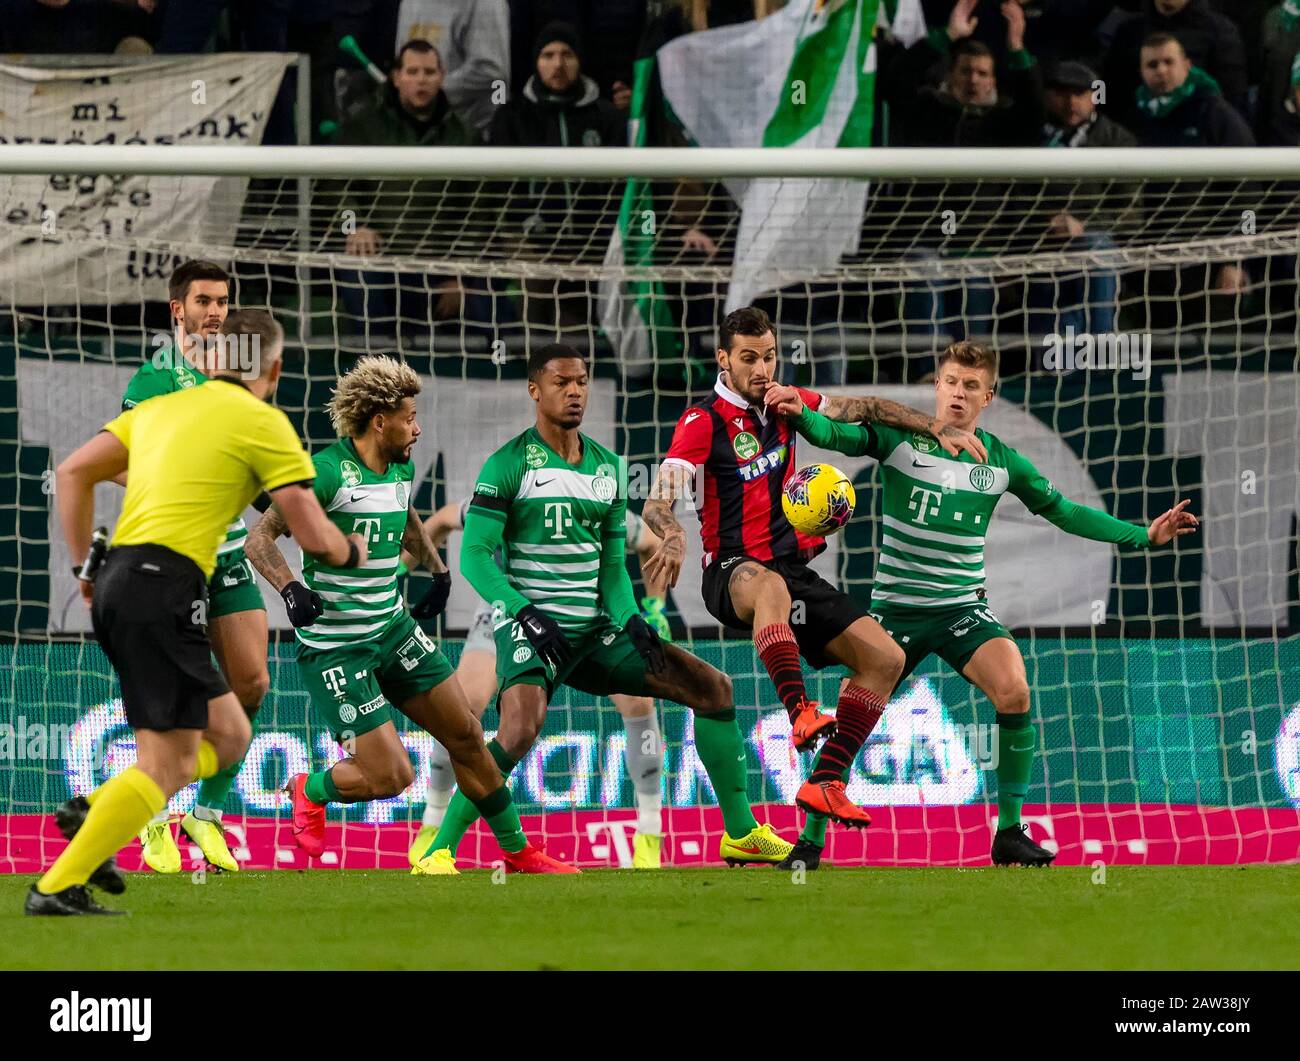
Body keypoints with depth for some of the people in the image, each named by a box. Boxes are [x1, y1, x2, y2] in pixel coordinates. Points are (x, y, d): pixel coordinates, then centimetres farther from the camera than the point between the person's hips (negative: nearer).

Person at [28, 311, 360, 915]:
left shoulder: (162, 408, 19)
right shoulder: (263, 423, -1)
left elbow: (73, 473, 17)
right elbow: (313, 535, -1)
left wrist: (86, 567, 22)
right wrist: (352, 554, 21)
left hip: (117, 586, 8)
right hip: (164, 592, -8)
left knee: (228, 736, 15)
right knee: (166, 765, -8)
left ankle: (93, 813, 3)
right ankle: (56, 888, -15)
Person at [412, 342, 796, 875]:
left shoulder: (606, 466, 13)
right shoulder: (508, 465, -6)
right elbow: (475, 555, -11)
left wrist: (631, 621, -3)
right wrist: (526, 614, -23)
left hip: (594, 630, 7)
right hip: (530, 628, -7)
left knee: (712, 687, 3)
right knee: (521, 729, -34)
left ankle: (741, 833, 11)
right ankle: (439, 849, -24)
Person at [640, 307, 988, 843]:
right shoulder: (704, 421, -9)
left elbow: (863, 409, 20)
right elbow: (657, 501, -20)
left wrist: (940, 429, 11)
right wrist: (674, 534, -43)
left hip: (793, 568, 7)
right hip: (734, 572, -7)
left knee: (885, 658, -5)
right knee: (769, 585, -44)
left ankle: (825, 783, -4)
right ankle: (800, 712, -57)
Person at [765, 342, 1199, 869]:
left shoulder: (1001, 461, 1)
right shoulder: (900, 439, -6)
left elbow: (1063, 512, 12)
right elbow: (835, 434, -21)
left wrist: (1143, 535, 7)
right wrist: (801, 414, -44)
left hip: (962, 606, 1)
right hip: (896, 606, -1)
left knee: (1014, 690, -24)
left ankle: (1009, 834, -11)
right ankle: (810, 840, 13)